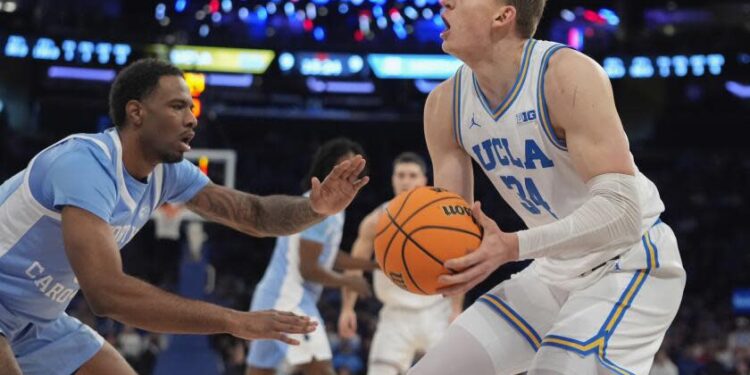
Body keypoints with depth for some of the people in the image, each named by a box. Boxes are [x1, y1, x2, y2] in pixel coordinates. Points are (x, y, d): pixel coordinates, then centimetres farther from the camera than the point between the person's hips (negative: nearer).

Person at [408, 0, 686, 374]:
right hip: (554, 272, 7)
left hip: (629, 264, -7)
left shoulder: (569, 75, -24)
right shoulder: (445, 105, -3)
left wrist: (513, 247, -40)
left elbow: (622, 210, -30)